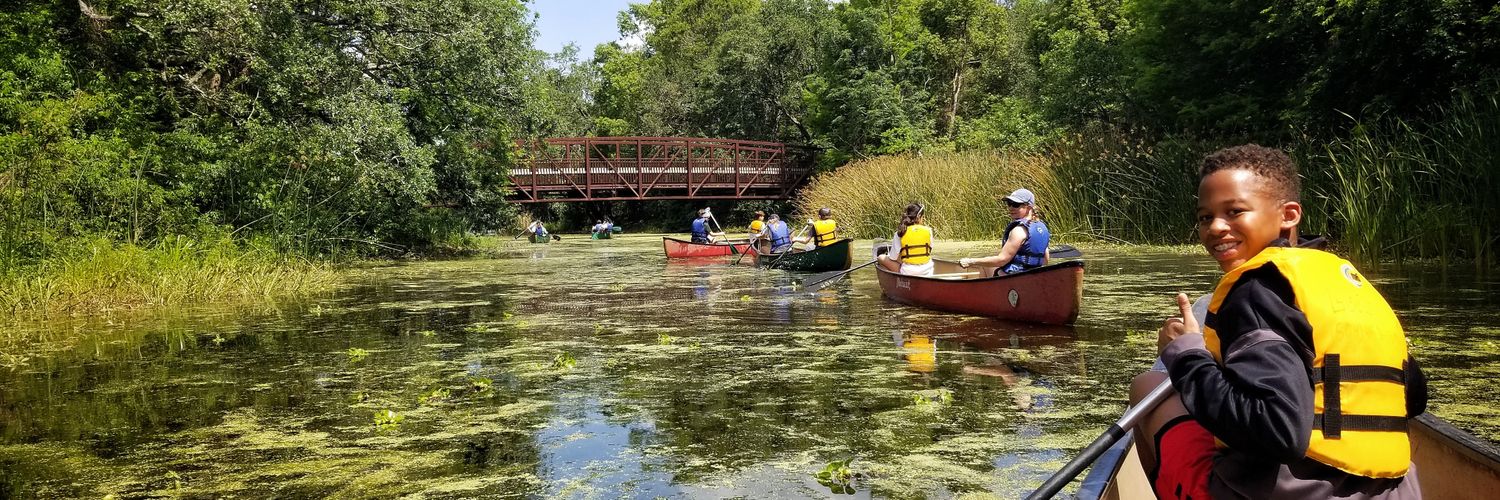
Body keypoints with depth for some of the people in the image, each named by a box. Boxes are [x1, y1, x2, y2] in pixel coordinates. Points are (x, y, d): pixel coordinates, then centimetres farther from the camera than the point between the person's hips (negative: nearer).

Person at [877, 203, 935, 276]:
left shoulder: (900, 233, -7)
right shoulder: (928, 231, -3)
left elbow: (893, 258, -3)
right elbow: (930, 251, 9)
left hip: (908, 272, -4)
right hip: (927, 272, 4)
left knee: (882, 258, 13)